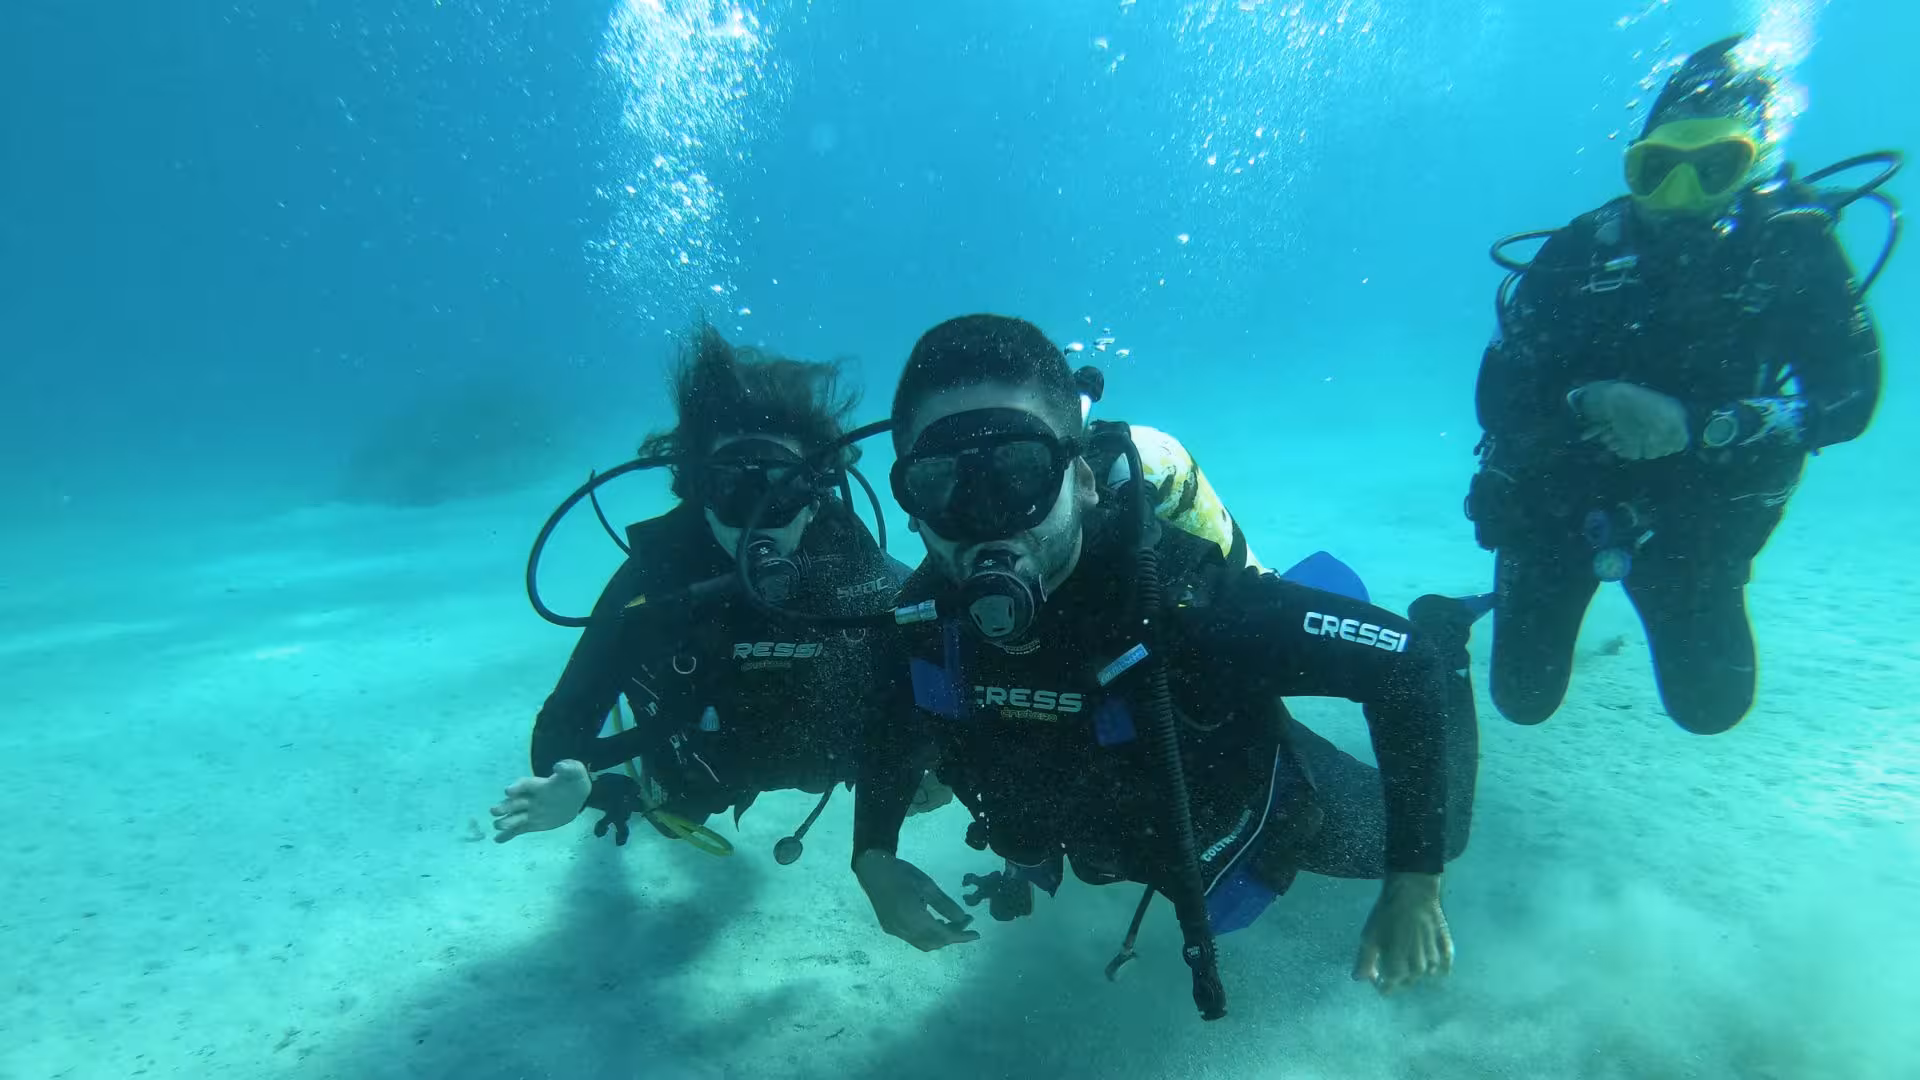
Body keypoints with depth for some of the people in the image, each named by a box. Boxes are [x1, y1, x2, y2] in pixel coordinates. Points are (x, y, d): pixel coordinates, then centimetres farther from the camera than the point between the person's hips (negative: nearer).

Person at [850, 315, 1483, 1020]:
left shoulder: (1179, 599, -46)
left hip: (1254, 804, -4)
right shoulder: (927, 615, -29)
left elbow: (1405, 662, -35)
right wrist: (873, 858, -19)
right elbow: (893, 723, -7)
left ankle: (1446, 637, 43)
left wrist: (1414, 885, -33)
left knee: (1420, 839, 25)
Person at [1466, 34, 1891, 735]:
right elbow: (1495, 400, -16)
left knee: (1710, 707, 2)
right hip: (1557, 494, 0)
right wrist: (1584, 403, -35)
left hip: (1693, 507, 1)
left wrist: (1699, 425, -29)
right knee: (1523, 700, 5)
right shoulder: (1582, 249, -13)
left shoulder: (1795, 247, -10)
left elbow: (1848, 397, -14)